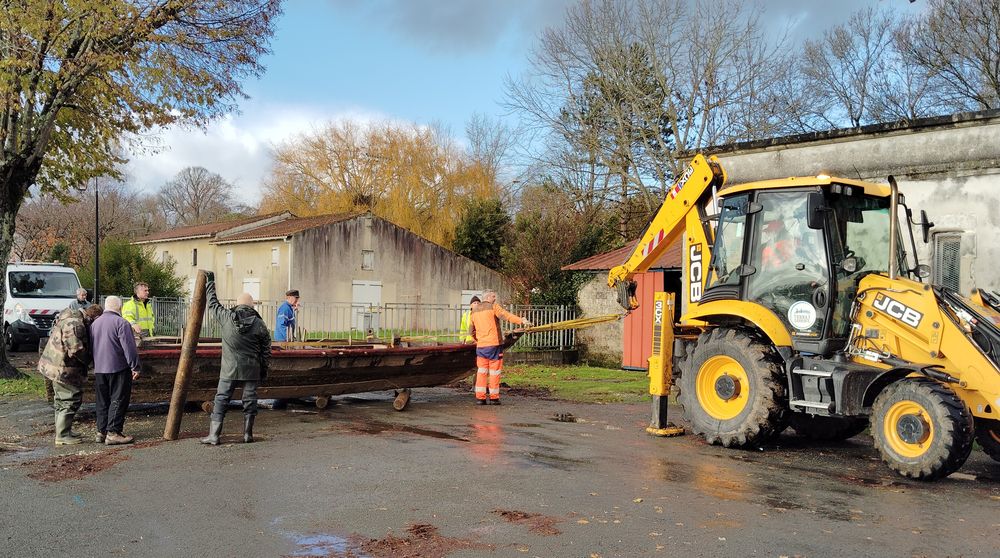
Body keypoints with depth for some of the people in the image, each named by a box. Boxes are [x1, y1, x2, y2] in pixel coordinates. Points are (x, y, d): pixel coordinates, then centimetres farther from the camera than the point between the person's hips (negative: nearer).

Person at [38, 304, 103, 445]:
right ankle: (62, 436, 1)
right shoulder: (74, 324, -23)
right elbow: (76, 349, -27)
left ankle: (63, 432, 30)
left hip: (56, 366, 11)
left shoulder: (73, 318, 10)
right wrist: (88, 360, -10)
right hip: (63, 369, -11)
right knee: (71, 400, -4)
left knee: (62, 400, 19)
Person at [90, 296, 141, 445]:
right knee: (118, 401, -3)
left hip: (99, 370, 7)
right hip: (118, 368, -7)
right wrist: (135, 367, -10)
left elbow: (90, 347, 21)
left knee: (102, 401, 14)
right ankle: (113, 433, -5)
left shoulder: (94, 323, 13)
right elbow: (129, 348, -16)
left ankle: (101, 431, 17)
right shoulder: (121, 323, -12)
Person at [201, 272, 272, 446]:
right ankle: (248, 434, 13)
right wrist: (264, 370, 13)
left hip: (229, 369, 0)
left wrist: (210, 283, 26)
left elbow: (213, 304, 14)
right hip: (251, 370, 0)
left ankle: (214, 435, 3)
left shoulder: (226, 317, -4)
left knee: (221, 399, 5)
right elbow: (266, 351, 2)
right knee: (249, 400, 8)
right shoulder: (259, 324, -3)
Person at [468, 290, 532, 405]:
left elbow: (471, 331, 20)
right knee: (494, 371, 3)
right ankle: (494, 397, 6)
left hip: (481, 346, 5)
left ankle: (480, 397, 5)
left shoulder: (473, 311, 15)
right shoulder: (493, 307, -4)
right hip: (494, 344, -5)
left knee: (481, 371, 9)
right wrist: (522, 321, -27)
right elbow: (507, 315, -19)